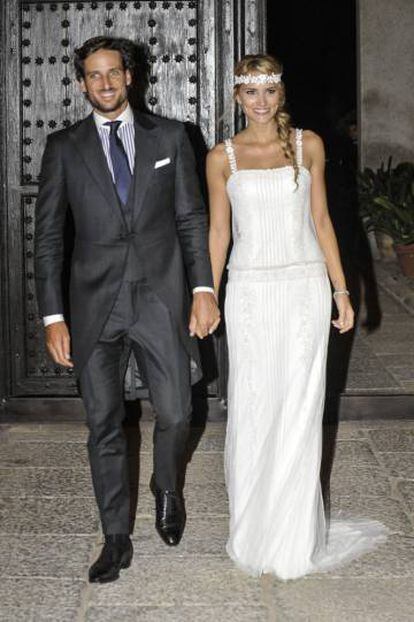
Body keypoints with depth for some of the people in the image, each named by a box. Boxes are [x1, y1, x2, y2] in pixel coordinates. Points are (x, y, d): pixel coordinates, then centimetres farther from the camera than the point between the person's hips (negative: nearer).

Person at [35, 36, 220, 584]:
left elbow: (192, 218, 6)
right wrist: (53, 317, -3)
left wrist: (204, 288, -5)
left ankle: (166, 487, 34)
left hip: (160, 294, 0)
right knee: (104, 425, 4)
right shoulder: (64, 147, 5)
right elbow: (48, 236, 3)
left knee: (175, 413, 0)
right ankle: (116, 539, 19)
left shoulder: (169, 137, 6)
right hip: (95, 301, 0)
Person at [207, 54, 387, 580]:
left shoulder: (308, 145, 4)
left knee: (299, 411, 2)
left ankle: (294, 539, 15)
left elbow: (321, 220, 6)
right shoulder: (222, 157, 3)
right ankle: (253, 532, 20)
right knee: (252, 411, 3)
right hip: (250, 292, 0)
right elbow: (218, 232, 7)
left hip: (304, 286, 0)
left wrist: (341, 291, 3)